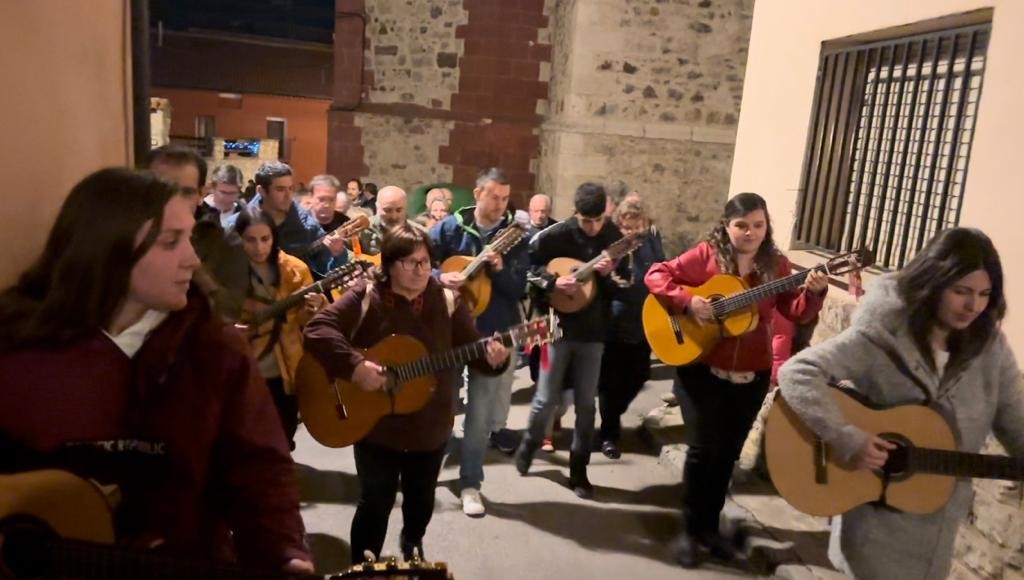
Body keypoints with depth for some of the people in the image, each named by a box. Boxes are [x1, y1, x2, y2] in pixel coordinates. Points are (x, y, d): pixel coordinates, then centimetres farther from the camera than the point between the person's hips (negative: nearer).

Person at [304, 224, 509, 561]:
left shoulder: (448, 302, -4)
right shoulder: (364, 298, -11)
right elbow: (317, 330, -20)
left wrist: (493, 359, -27)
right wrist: (354, 366, -29)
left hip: (430, 428, 3)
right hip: (376, 427, -3)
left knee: (421, 500, 22)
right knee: (376, 502, 9)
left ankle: (412, 547, 53)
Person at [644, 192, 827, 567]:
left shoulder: (775, 265, 4)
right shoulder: (706, 255, -6)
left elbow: (797, 312, -1)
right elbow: (656, 276, -9)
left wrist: (814, 292, -21)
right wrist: (688, 301, -22)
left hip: (751, 376, 4)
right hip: (702, 371, -3)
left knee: (727, 453, 13)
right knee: (703, 450, 0)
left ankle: (709, 526, 30)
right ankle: (689, 530, 17)